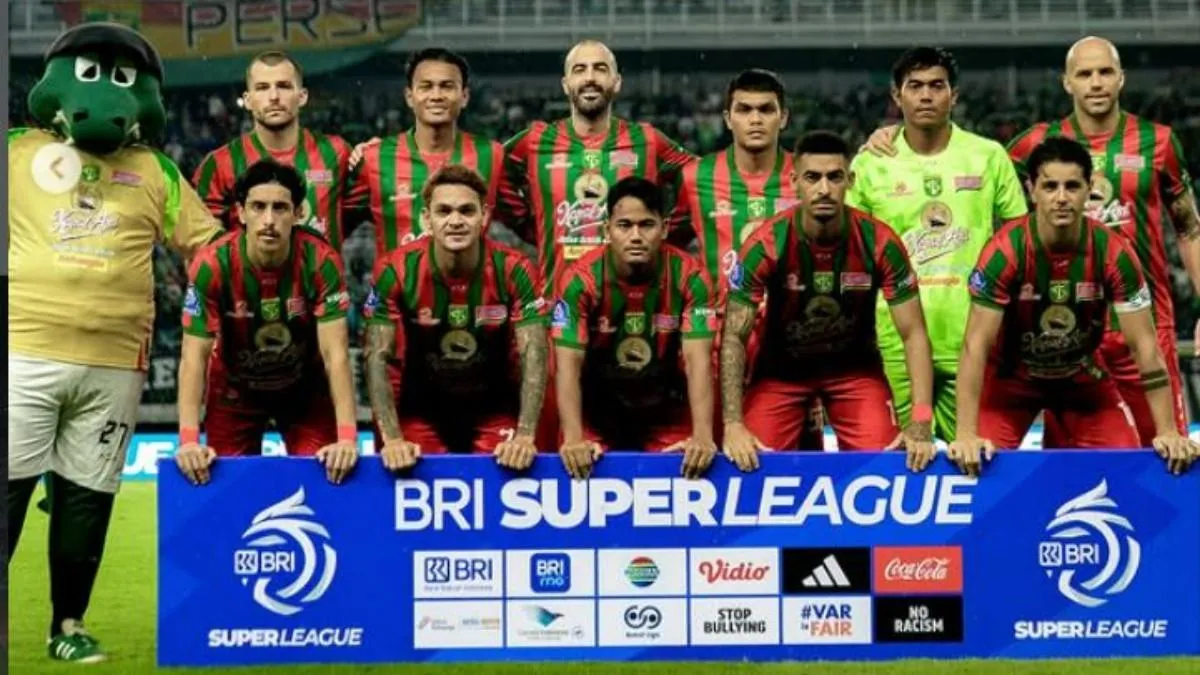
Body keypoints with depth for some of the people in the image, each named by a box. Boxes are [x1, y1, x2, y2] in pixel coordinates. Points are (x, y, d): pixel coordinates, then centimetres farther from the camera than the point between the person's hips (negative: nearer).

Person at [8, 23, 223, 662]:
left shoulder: (156, 172, 12)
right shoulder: (20, 150, 10)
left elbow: (210, 244, 12)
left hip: (114, 364, 1)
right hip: (23, 350, -1)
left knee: (86, 495, 7)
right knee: (9, 486, -2)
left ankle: (68, 624, 19)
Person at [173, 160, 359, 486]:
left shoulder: (321, 260, -26)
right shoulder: (212, 265, -26)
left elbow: (335, 353, -27)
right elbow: (194, 357, -24)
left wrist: (347, 437, -36)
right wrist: (189, 440, -34)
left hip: (306, 388, 0)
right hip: (234, 390, 0)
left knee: (325, 477, -9)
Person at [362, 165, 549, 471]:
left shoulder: (513, 270, -17)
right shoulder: (396, 270, -18)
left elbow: (534, 354, -20)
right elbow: (378, 357, -17)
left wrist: (524, 436, -31)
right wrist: (392, 439, -26)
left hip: (494, 410, 0)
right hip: (421, 410, 0)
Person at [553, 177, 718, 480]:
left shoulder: (688, 276, -18)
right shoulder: (581, 279, -21)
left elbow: (698, 360, -23)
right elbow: (569, 364, -25)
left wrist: (702, 435, -37)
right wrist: (573, 438, -38)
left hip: (666, 411, 1)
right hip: (597, 410, -1)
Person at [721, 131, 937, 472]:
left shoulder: (879, 242, -21)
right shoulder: (766, 244, -23)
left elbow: (913, 333, -16)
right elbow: (734, 336, -19)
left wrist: (920, 423, -26)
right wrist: (733, 424, -29)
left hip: (855, 366, 1)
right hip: (782, 367, 0)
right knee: (754, 463, -15)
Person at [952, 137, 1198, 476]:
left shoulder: (1113, 251, -22)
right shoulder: (1006, 251, -27)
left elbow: (1144, 345, -18)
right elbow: (976, 345, -28)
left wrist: (1168, 432, -23)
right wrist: (966, 435, -36)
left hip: (1084, 376, 2)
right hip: (1012, 377, -2)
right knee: (980, 463, -17)